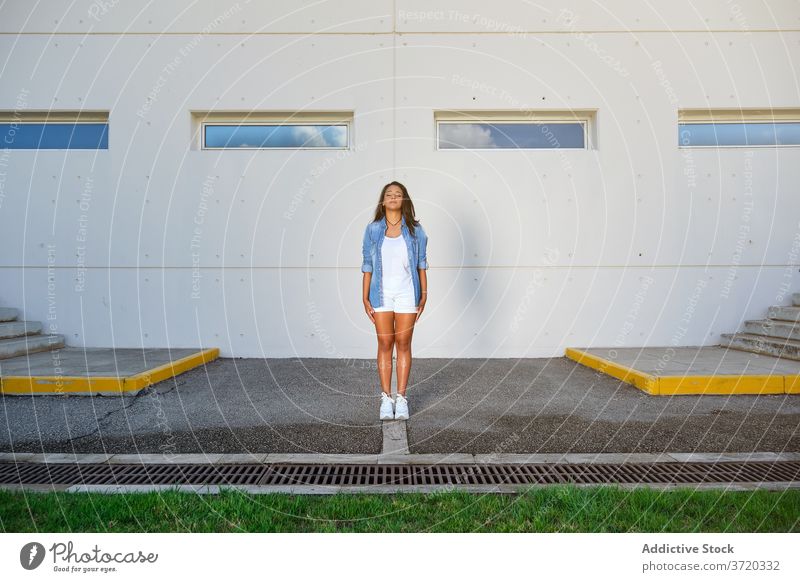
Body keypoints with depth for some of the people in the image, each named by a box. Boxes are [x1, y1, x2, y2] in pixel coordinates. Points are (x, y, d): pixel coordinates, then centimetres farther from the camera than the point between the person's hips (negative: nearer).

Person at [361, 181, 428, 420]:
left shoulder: (415, 230, 2)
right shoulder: (373, 230, 2)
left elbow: (421, 264, 5)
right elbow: (367, 266, 3)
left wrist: (424, 294, -1)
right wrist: (365, 298, -1)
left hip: (407, 295, 0)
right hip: (381, 295, 0)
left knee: (403, 345, 4)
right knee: (384, 345, 4)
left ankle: (401, 398, 12)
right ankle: (386, 398, 11)